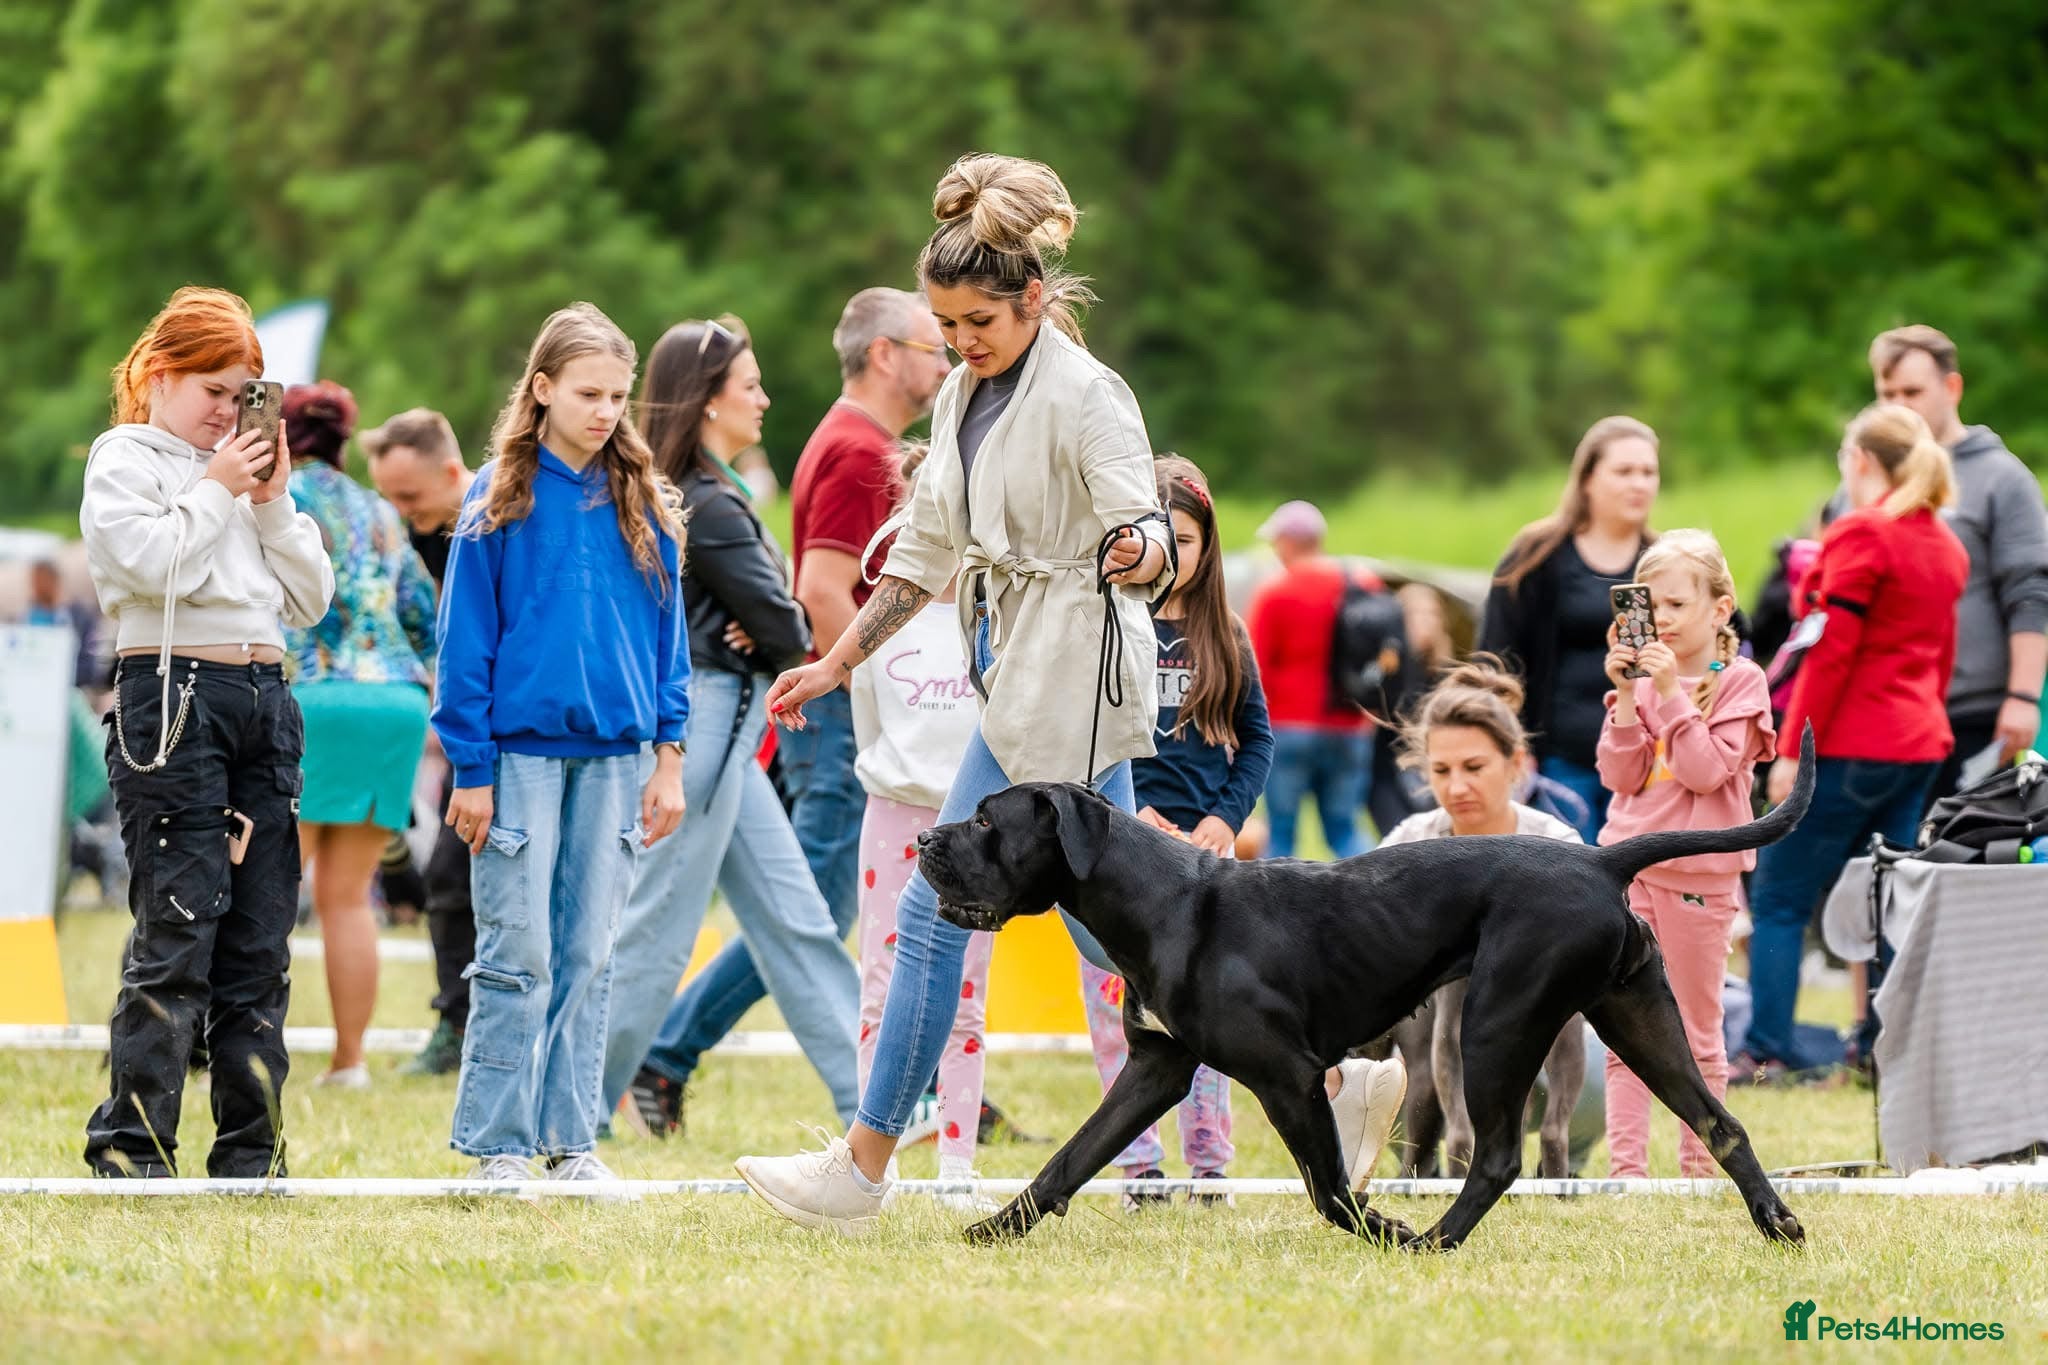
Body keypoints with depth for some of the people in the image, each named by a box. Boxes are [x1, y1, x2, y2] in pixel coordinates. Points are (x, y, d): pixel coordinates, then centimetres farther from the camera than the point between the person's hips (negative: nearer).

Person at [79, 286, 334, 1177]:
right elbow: (152, 562, -15)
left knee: (260, 938, 4)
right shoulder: (124, 460, 3)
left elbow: (311, 600, 15)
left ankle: (251, 1156, 7)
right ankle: (129, 1151, -10)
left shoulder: (246, 467, 21)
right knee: (179, 929, -12)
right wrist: (216, 491, -4)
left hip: (265, 701, 7)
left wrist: (272, 502, 5)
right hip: (174, 694, -7)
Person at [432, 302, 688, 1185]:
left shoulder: (642, 506, 9)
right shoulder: (501, 499, -1)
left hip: (612, 753, 3)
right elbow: (466, 639, -2)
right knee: (519, 955, -5)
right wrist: (470, 771, -6)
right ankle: (498, 1142, 1)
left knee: (589, 956, 6)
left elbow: (667, 636, 12)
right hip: (521, 747, -3)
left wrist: (669, 756, 5)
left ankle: (571, 1139, 11)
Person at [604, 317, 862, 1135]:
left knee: (796, 921, 9)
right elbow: (784, 627, -13)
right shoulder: (709, 506, -16)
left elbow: (778, 622, 17)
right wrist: (774, 639, 8)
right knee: (657, 930, -4)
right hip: (705, 719, -10)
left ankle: (868, 1096, 11)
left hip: (724, 730, 10)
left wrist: (762, 636, -5)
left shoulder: (684, 493, 14)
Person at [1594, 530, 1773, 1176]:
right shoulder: (1646, 676, 7)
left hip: (1698, 873, -4)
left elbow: (1707, 771, -14)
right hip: (1629, 867, 4)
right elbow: (1621, 777, 1)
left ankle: (1700, 1166, 13)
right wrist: (1626, 696, -8)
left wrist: (1671, 695, -18)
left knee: (1697, 1031, 5)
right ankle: (1625, 1165, 2)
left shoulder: (1740, 681, -3)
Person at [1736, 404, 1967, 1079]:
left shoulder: (1861, 535, -11)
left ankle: (1768, 1049, -9)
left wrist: (1793, 748, -13)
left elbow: (1831, 650, -15)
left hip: (1850, 745, -8)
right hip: (1919, 744, 8)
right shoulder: (1945, 545, 14)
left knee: (1779, 899, -4)